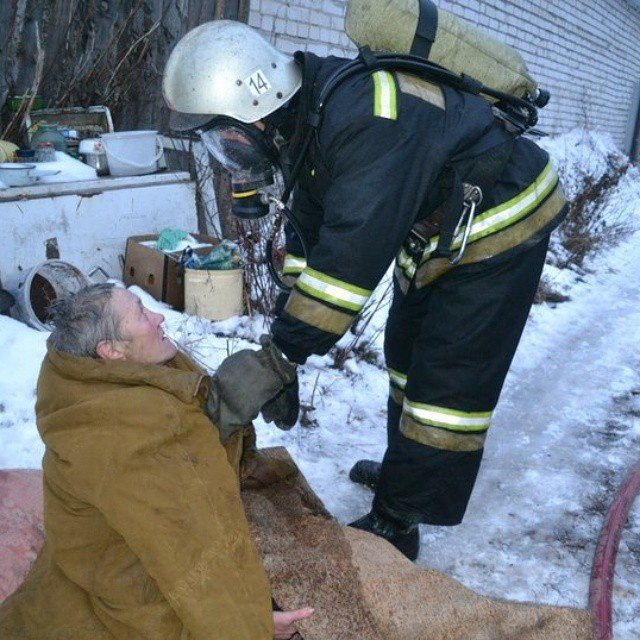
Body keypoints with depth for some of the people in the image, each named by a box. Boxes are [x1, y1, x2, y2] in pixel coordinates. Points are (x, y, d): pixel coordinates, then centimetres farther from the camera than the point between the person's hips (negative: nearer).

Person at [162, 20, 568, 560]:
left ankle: (395, 525, 8)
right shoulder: (310, 121, -3)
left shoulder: (367, 123, -34)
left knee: (447, 382, -5)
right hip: (439, 235, 9)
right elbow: (309, 236, 3)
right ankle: (407, 468, 39)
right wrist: (284, 339, 0)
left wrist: (282, 355, -33)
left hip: (500, 228, -9)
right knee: (406, 354, 19)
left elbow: (349, 257, -38)